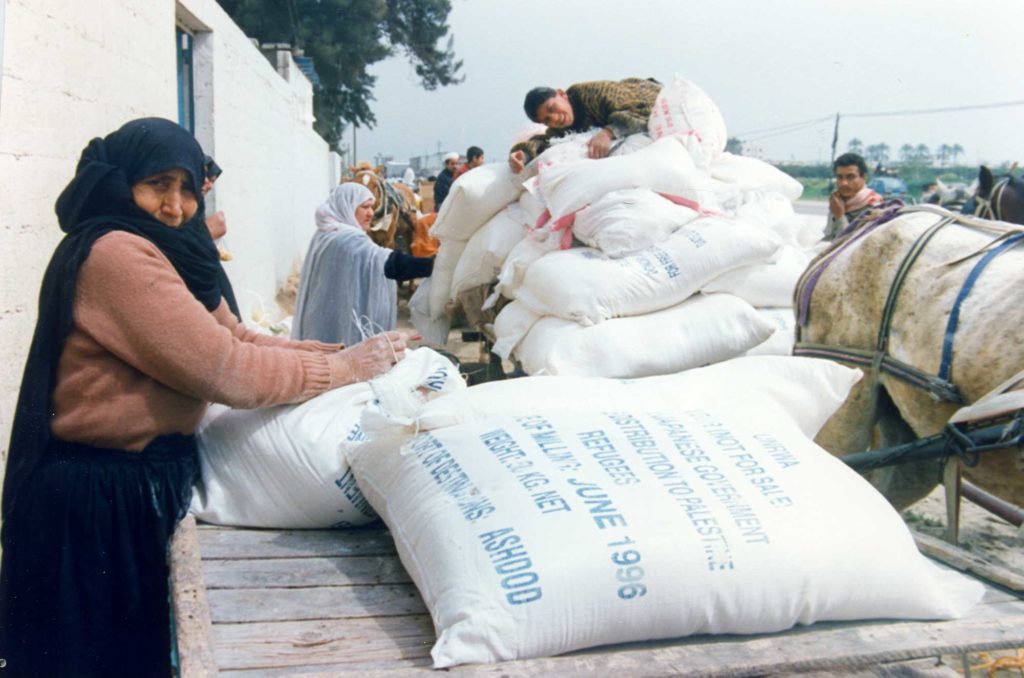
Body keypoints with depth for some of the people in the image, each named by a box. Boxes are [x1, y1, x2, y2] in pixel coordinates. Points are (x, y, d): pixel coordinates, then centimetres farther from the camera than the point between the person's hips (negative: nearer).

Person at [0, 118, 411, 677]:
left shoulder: (167, 254, 8)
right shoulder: (116, 253, -22)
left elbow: (236, 337, 6)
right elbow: (227, 370, -25)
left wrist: (346, 351, -6)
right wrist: (345, 368, -16)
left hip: (140, 479, 9)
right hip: (99, 493, -9)